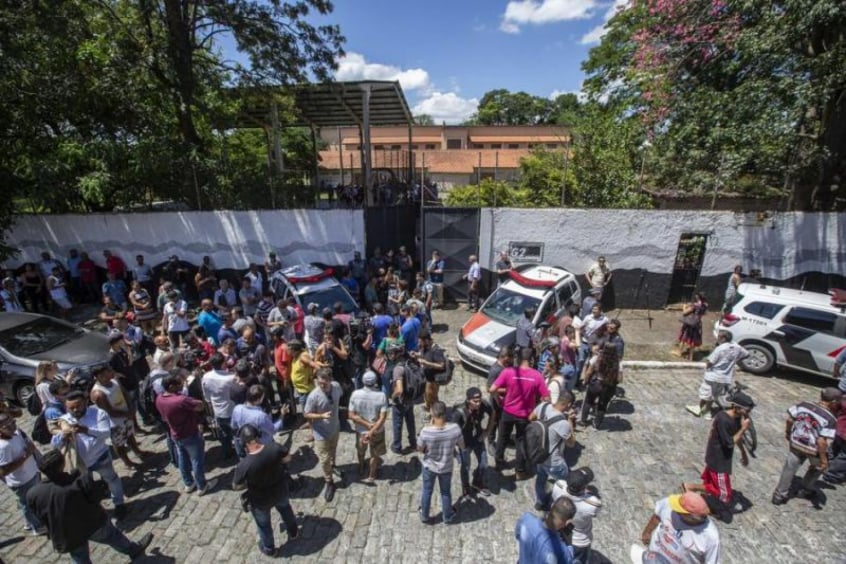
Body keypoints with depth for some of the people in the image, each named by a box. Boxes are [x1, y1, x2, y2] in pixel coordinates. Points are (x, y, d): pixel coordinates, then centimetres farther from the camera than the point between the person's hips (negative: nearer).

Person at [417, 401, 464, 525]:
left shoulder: (426, 431, -32)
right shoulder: (455, 429, -28)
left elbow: (420, 449, -12)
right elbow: (462, 447, -10)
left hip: (429, 467, -1)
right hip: (446, 468, 1)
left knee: (427, 492, 26)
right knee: (446, 492, 27)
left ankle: (424, 516, 48)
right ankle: (447, 517, 49)